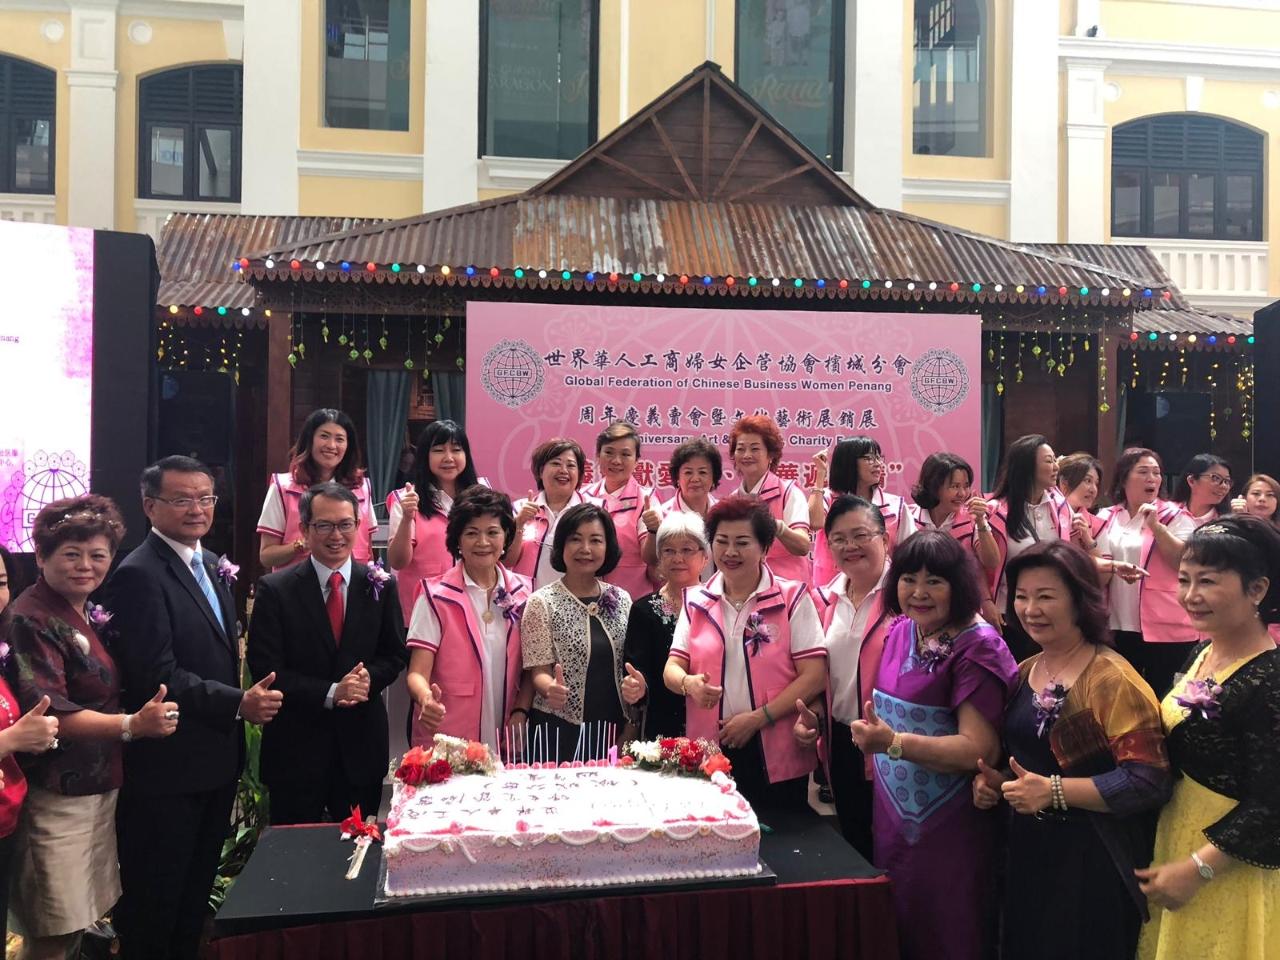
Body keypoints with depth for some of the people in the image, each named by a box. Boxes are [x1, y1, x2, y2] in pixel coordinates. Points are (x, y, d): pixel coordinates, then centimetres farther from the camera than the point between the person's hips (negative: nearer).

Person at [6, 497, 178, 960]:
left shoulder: (91, 613, 9)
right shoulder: (32, 620, -17)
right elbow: (51, 716, -25)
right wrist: (133, 725, -35)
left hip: (101, 786, 8)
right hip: (58, 795, -8)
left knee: (81, 920, 18)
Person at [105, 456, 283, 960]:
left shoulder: (212, 565, 10)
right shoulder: (139, 575, -18)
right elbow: (157, 676, -24)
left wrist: (242, 713, 11)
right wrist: (238, 704, -27)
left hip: (217, 759, 8)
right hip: (166, 767, -8)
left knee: (197, 888, 23)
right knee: (154, 900, 9)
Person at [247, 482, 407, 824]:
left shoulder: (380, 585, 1)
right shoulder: (275, 589, -6)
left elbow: (396, 655, 7)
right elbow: (265, 669, -9)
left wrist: (368, 678, -14)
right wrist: (330, 693, -18)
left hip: (362, 745, 2)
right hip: (296, 747, -2)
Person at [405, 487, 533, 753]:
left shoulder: (522, 592, 3)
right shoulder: (436, 596, -7)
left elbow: (530, 666, 10)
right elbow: (418, 673, -10)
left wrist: (520, 713, -5)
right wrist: (426, 698, -31)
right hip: (445, 742, -3)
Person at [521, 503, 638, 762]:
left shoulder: (621, 599, 7)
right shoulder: (542, 602, -5)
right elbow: (539, 672, -6)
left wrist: (635, 684, -6)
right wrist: (550, 688, -27)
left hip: (613, 729, 4)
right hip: (559, 730, -3)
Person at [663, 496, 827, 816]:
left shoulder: (793, 598, -2)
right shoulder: (696, 601, 8)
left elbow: (814, 675, -7)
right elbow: (672, 668, 7)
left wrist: (758, 718, -13)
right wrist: (688, 683, -16)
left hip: (777, 758, -2)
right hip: (708, 752, 3)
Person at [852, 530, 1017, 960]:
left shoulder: (978, 647, -17)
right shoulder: (900, 632, 4)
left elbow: (979, 749, -23)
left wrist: (893, 743, -28)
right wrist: (873, 746, 6)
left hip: (948, 827, -7)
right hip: (894, 815, 7)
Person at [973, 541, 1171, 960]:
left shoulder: (1112, 680, -16)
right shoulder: (1024, 673, 7)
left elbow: (1148, 781, -22)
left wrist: (1054, 791, -26)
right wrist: (995, 781, 0)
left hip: (1092, 861, -7)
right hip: (1026, 850, 7)